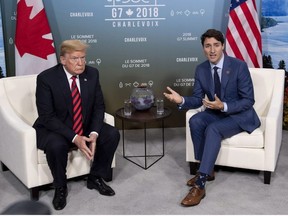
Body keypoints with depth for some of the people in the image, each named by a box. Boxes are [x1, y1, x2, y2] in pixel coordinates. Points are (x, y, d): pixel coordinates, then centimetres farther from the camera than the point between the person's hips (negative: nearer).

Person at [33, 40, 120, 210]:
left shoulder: (92, 73, -6)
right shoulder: (46, 78, -19)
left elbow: (99, 107, -2)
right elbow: (47, 117, -21)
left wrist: (94, 134, -19)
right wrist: (74, 138, -31)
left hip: (85, 126, 5)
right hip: (53, 128, -4)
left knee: (113, 134, -15)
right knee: (57, 145, -35)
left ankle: (95, 178, 7)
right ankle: (60, 187, -5)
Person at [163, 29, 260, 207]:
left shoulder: (239, 66, -17)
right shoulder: (201, 69, -2)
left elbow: (248, 101, -16)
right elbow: (198, 99, 0)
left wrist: (223, 106, -31)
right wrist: (182, 100, -22)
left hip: (240, 115, -5)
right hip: (216, 113, 5)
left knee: (213, 129, -32)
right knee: (195, 121, -25)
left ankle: (200, 184, -32)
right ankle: (208, 170, -10)